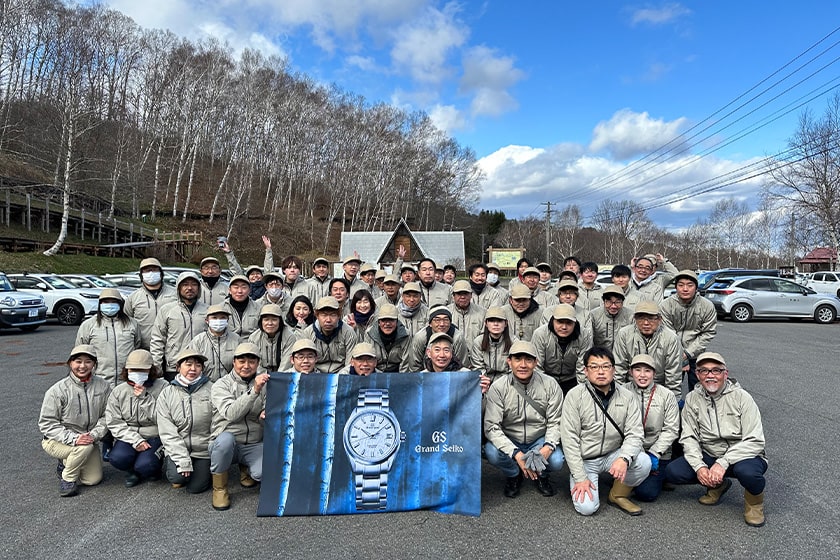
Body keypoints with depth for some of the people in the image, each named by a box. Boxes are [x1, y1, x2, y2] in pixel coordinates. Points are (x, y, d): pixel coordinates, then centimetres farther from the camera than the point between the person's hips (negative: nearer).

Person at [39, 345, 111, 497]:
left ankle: (66, 464, 26)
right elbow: (46, 424, -15)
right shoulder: (58, 390, -15)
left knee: (93, 480, -3)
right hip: (56, 441, -4)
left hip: (90, 439, 4)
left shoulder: (103, 386, -6)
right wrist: (73, 438, -27)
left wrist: (94, 435, -20)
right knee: (85, 447, -34)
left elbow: (106, 416, -3)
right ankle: (67, 478, -5)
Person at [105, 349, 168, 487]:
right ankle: (132, 471, 9)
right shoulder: (119, 391, 4)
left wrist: (144, 398, -18)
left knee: (144, 465, -27)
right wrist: (136, 440, -14)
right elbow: (114, 423, -2)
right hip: (129, 436, 3)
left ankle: (154, 469, 11)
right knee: (118, 459, -27)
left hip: (155, 436, -3)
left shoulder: (162, 387, -6)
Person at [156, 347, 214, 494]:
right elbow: (167, 432, -7)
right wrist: (182, 459, -15)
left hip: (203, 450, 0)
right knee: (177, 478, -22)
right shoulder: (167, 394, -1)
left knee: (196, 488, -8)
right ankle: (170, 466, 13)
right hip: (177, 448, 1)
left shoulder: (211, 389, -4)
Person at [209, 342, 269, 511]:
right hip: (226, 444, -2)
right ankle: (219, 488, -10)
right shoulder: (221, 385, -2)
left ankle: (245, 469, 13)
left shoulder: (264, 385, 7)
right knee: (226, 438, -37)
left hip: (254, 445, 2)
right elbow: (230, 414, -20)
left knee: (263, 473, -27)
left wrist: (266, 415, -18)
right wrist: (254, 391, -33)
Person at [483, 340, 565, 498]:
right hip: (509, 442, -1)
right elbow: (491, 427, -20)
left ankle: (541, 475, 12)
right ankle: (513, 475, 6)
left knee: (556, 461, -28)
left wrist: (548, 446, -27)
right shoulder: (498, 388, -16)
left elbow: (555, 422, -7)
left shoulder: (550, 385, -10)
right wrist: (517, 454, -31)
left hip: (539, 440, 1)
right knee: (492, 453, -30)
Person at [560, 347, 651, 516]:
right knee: (587, 507, -19)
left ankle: (618, 495, 3)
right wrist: (580, 477, -17)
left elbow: (634, 434, -8)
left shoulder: (627, 396, -3)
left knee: (644, 462, -24)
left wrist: (624, 458, -29)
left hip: (613, 455, 3)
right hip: (584, 460, -3)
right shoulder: (575, 396, -12)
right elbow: (569, 439, -13)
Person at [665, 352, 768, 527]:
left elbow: (755, 441, -18)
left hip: (743, 455, -4)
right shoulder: (692, 399, -1)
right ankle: (717, 485, 13)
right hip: (709, 456, 4)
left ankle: (754, 500, 0)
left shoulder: (741, 397, -12)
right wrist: (699, 466, -20)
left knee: (747, 471, -38)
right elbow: (689, 438, -2)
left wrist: (723, 463, -28)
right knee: (673, 472, -18)